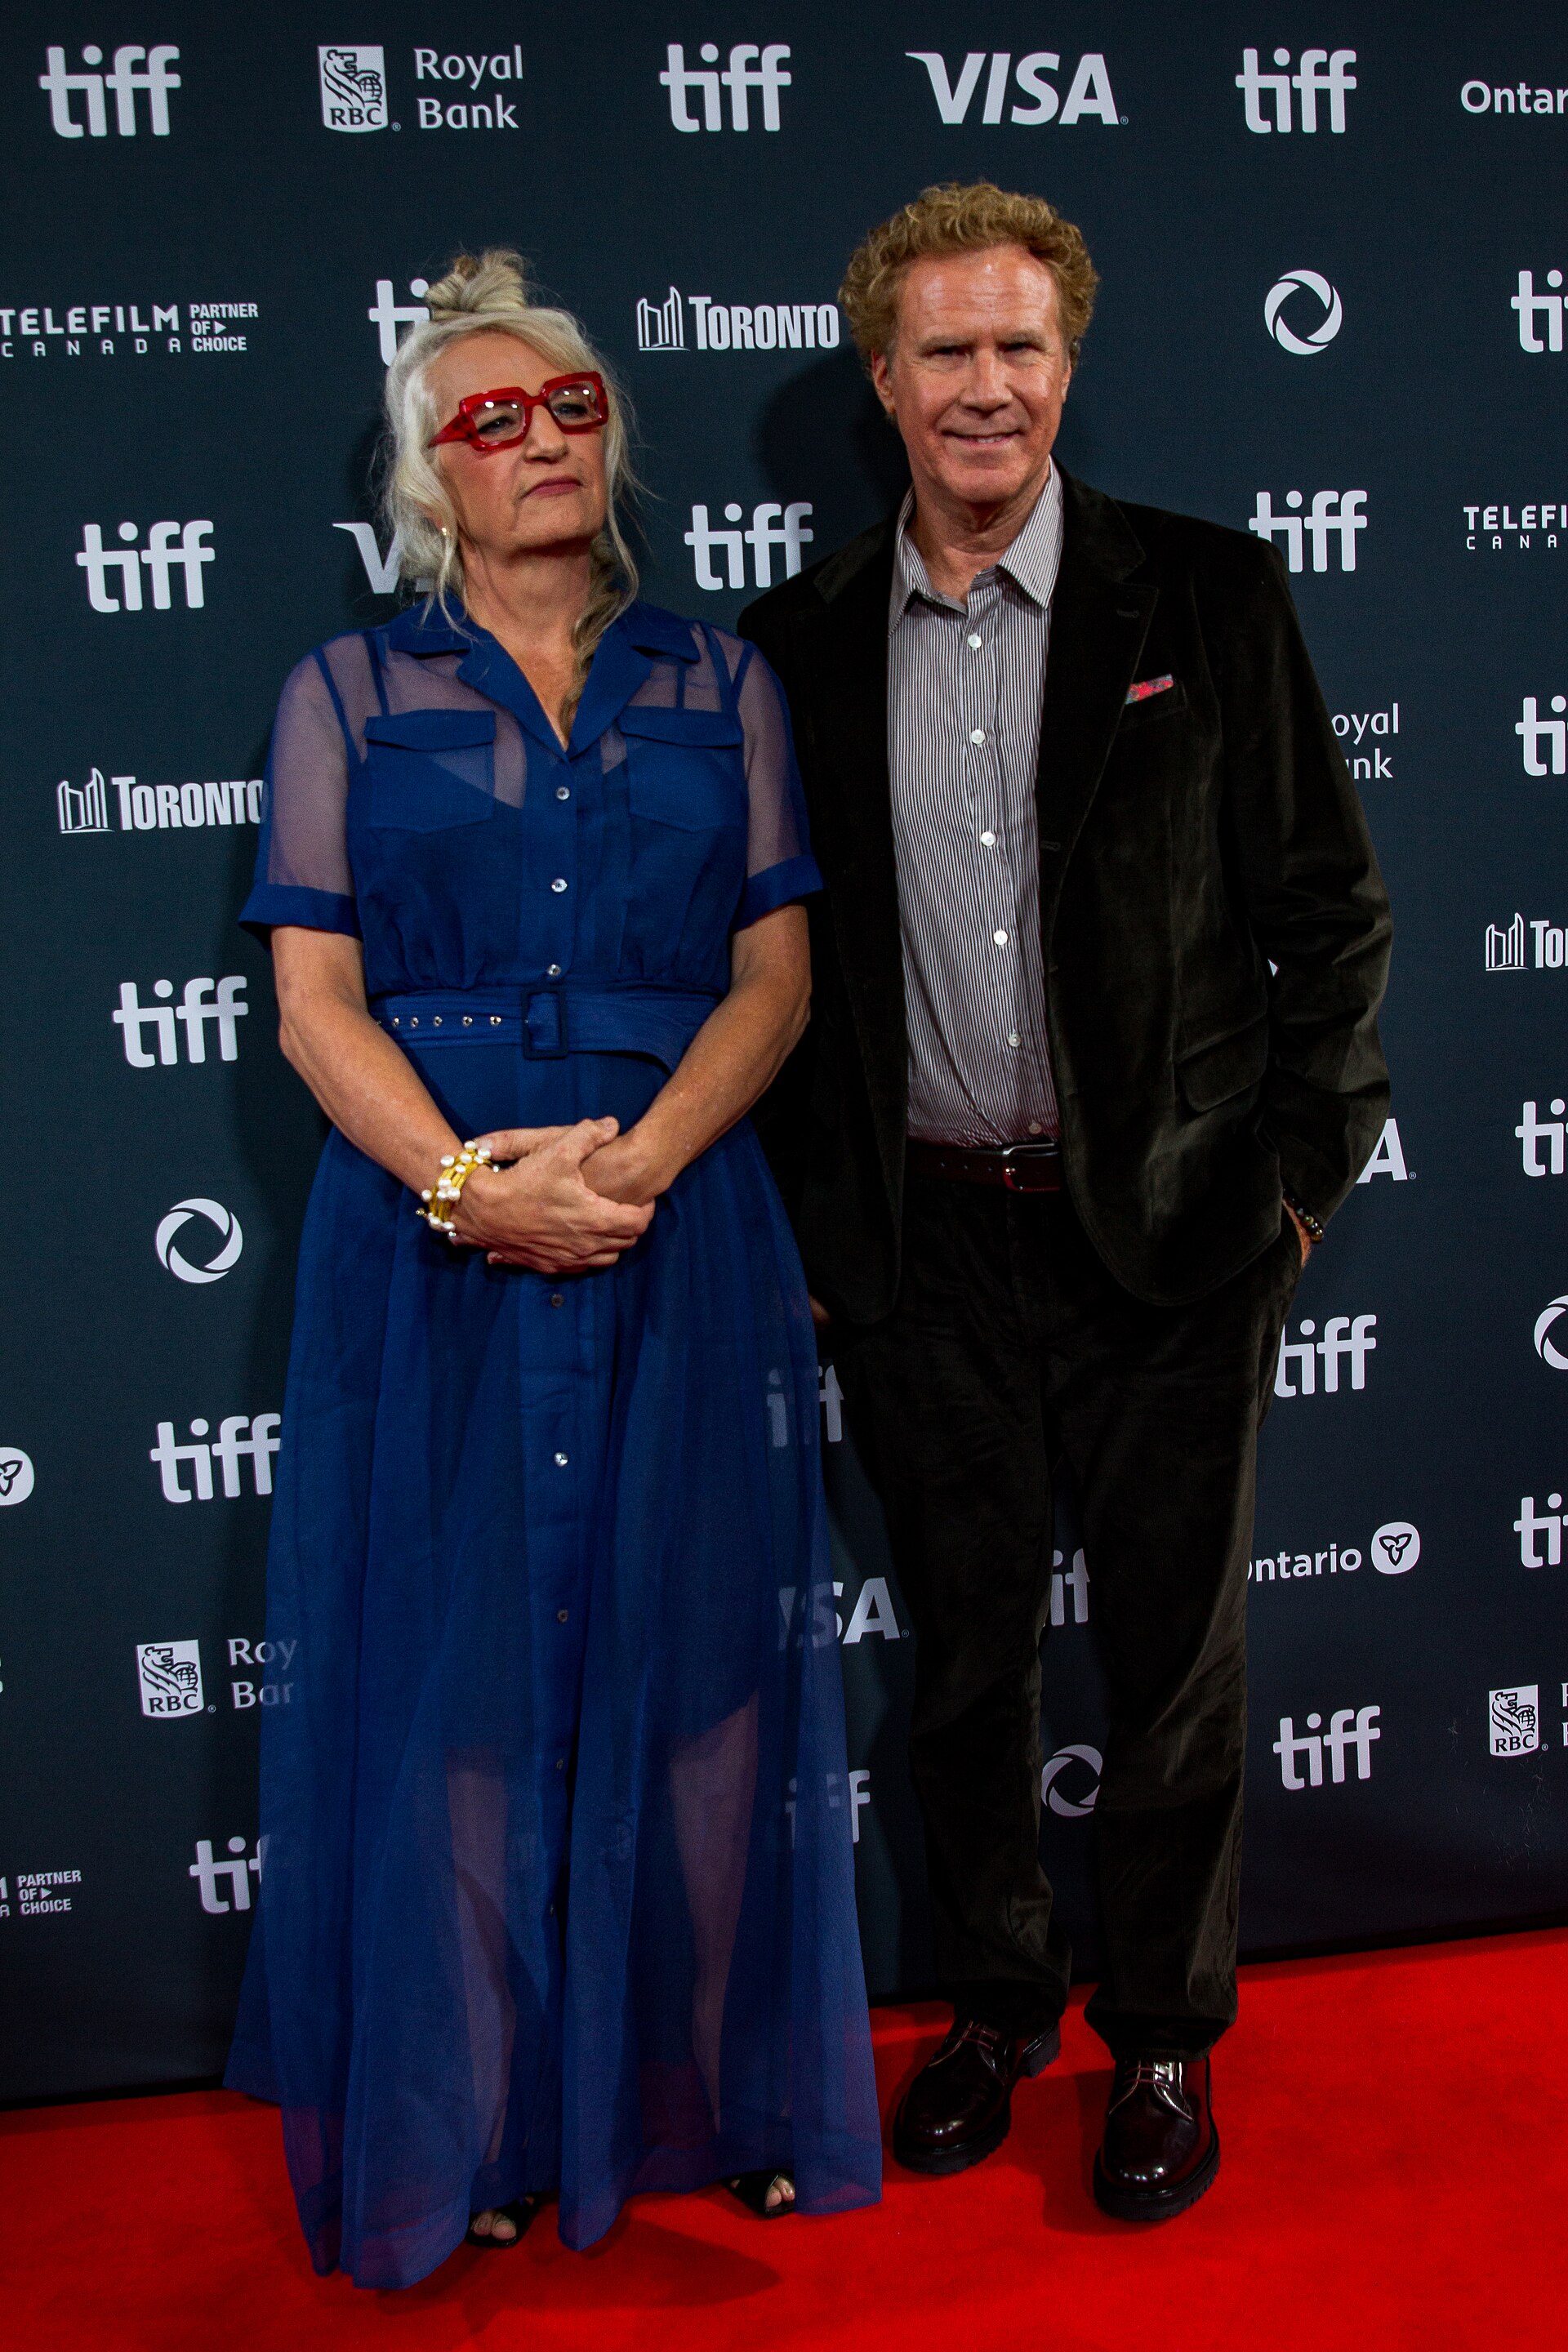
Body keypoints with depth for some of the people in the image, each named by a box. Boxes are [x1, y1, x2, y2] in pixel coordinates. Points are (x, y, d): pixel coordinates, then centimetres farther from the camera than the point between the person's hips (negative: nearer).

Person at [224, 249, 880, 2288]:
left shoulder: (718, 686, 10)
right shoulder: (351, 692, 6)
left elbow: (777, 975, 3)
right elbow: (315, 996, -1)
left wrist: (639, 1153, -14)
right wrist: (464, 1177, -17)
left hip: (684, 1232, 1)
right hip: (433, 1241, -1)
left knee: (694, 1652, 6)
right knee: (457, 1658, 5)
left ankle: (726, 2084, 24)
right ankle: (474, 2120, 21)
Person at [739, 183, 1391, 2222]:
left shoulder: (1208, 597, -2)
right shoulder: (799, 644, 3)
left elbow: (1330, 908, 0)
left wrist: (1301, 1174, -4)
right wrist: (810, 1215, 4)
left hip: (1171, 1230, -1)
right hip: (923, 1241, 2)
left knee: (1177, 1661, 10)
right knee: (965, 1655, 15)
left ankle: (1165, 2040, 31)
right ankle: (994, 2004, 36)